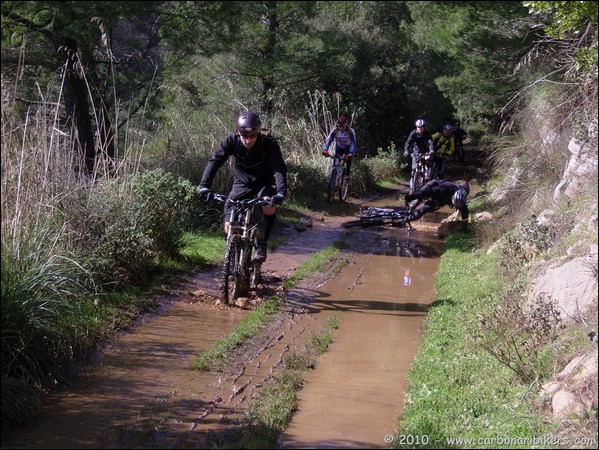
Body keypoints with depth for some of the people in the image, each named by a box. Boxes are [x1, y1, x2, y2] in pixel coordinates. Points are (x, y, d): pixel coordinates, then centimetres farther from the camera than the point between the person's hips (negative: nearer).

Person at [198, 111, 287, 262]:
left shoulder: (269, 143, -27)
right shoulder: (232, 140, -21)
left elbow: (279, 167, -36)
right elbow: (215, 161, -25)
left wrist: (281, 192, -52)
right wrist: (204, 186, -39)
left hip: (264, 182, -2)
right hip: (241, 183, 2)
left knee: (269, 208, -34)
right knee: (229, 227, -10)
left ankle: (263, 244, -11)